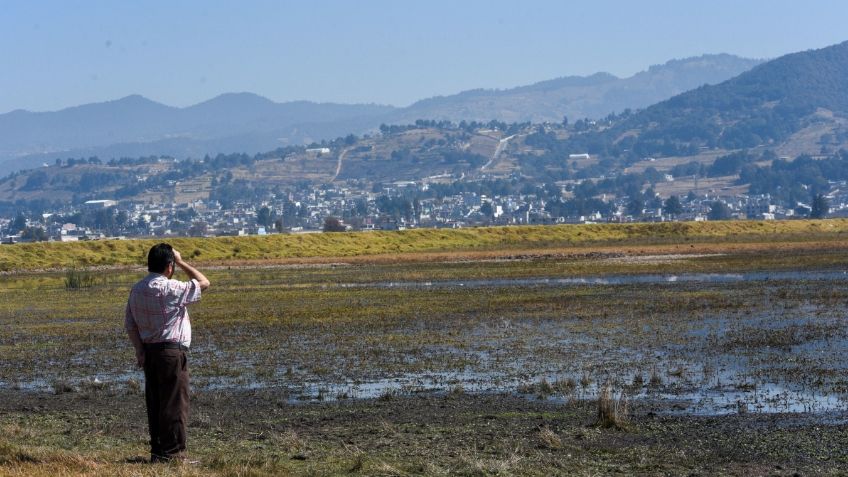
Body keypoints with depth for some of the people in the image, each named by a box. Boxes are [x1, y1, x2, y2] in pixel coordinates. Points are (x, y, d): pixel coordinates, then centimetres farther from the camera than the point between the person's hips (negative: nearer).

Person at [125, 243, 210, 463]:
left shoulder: (137, 289, 8)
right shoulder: (170, 288, -15)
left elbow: (129, 324, 9)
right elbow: (203, 282, -4)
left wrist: (140, 350, 11)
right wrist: (181, 262, 3)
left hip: (148, 351, 8)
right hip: (171, 351, -8)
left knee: (155, 403, 12)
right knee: (175, 403, -2)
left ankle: (157, 451, 16)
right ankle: (173, 452, -1)